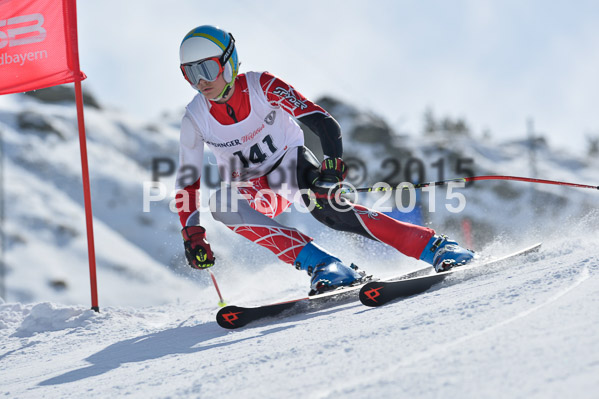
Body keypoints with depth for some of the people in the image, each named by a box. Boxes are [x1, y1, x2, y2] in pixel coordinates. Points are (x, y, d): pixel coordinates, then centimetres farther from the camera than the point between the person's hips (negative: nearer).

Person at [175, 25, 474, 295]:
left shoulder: (261, 86, -20)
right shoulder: (195, 119, -13)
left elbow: (321, 121, -25)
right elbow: (187, 183, -3)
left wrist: (333, 162, -42)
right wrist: (191, 233, -15)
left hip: (290, 161, -2)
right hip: (251, 188, 3)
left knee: (325, 205, -34)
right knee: (220, 204, -32)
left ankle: (434, 247, -31)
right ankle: (320, 264, -36)